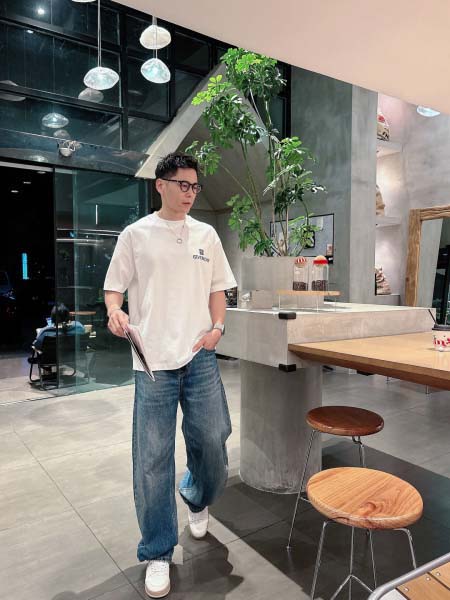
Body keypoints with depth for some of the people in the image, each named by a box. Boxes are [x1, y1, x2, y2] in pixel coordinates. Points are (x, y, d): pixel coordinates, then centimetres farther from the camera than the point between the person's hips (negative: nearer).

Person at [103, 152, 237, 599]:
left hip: (200, 357, 3)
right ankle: (157, 554, 21)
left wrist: (217, 326, -1)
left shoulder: (206, 235, 11)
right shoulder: (135, 235, 3)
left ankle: (196, 498, 42)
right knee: (152, 458, 2)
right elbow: (114, 286, 5)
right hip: (153, 360, -2)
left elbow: (216, 288, 15)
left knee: (212, 440, 7)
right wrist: (114, 310, -16)